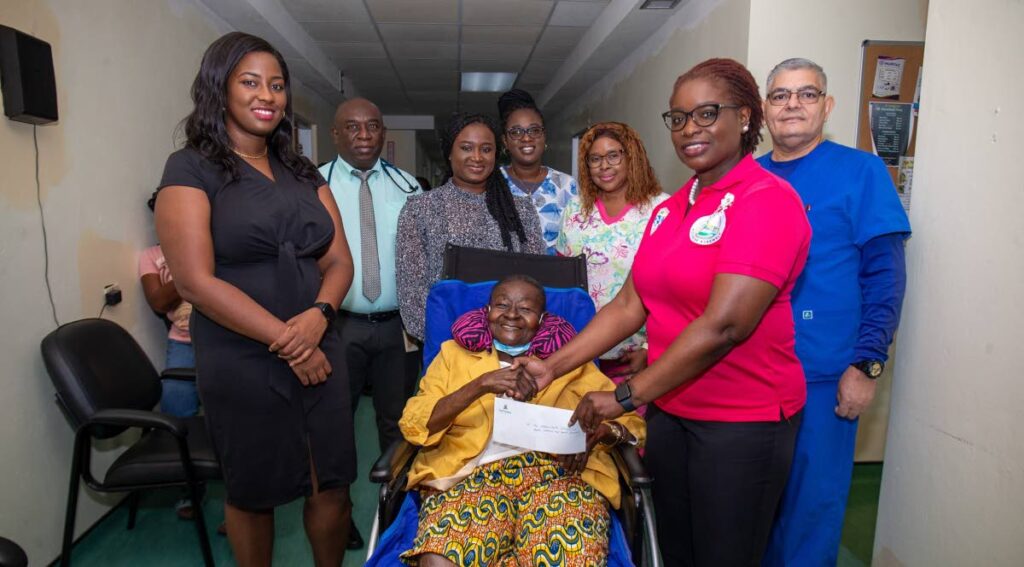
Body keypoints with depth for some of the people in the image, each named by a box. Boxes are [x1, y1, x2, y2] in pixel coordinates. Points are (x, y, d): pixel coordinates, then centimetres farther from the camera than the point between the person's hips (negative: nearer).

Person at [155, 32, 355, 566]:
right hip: (240, 361, -4)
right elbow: (195, 281, -14)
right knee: (252, 493, 14)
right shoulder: (191, 169, -5)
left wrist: (318, 315, -14)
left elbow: (339, 261, 7)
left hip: (318, 352, 5)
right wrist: (285, 341, -14)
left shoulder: (304, 173, 11)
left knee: (332, 486, 10)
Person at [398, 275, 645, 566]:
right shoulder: (455, 354, 17)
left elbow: (629, 419, 15)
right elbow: (414, 424, 3)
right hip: (473, 474, 0)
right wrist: (480, 384, -11)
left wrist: (597, 432, -8)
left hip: (557, 472, 1)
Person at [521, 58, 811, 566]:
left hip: (742, 417, -7)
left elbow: (723, 325, -24)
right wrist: (552, 367, -3)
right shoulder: (670, 208, 8)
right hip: (669, 407, 7)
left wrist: (626, 397, -20)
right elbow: (630, 304, 5)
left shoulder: (767, 200, -15)